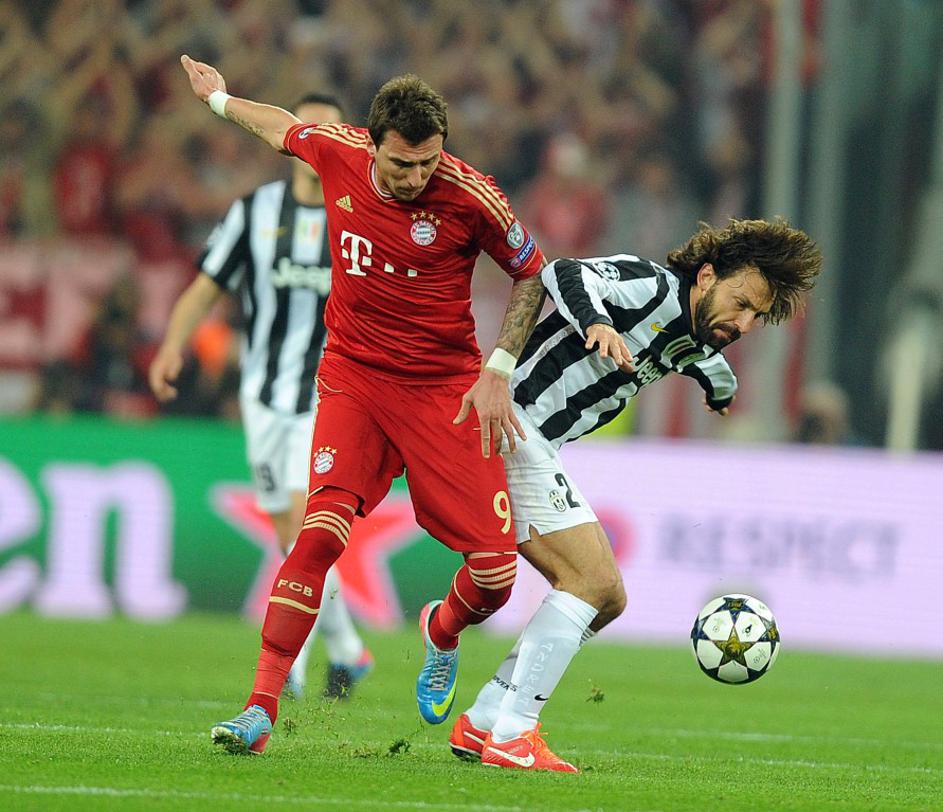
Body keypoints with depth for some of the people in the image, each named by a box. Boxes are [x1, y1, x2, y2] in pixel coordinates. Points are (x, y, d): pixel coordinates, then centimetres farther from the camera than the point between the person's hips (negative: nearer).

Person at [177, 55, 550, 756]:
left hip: (445, 388, -1)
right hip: (353, 376, 1)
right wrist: (221, 99, 35)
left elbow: (534, 275, 2)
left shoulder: (470, 198, -15)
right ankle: (260, 710, -21)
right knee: (322, 529, -22)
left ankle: (443, 633, 30)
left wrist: (499, 370, -8)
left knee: (496, 569, -8)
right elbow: (285, 126, 18)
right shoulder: (335, 152, -8)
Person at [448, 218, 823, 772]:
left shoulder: (690, 344, 14)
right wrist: (596, 322, -46)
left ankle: (481, 725, 10)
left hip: (539, 448, 10)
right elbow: (565, 273, -30)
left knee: (607, 600, 9)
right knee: (592, 579, -16)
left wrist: (721, 386, 58)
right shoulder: (652, 285, -13)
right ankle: (511, 736, -17)